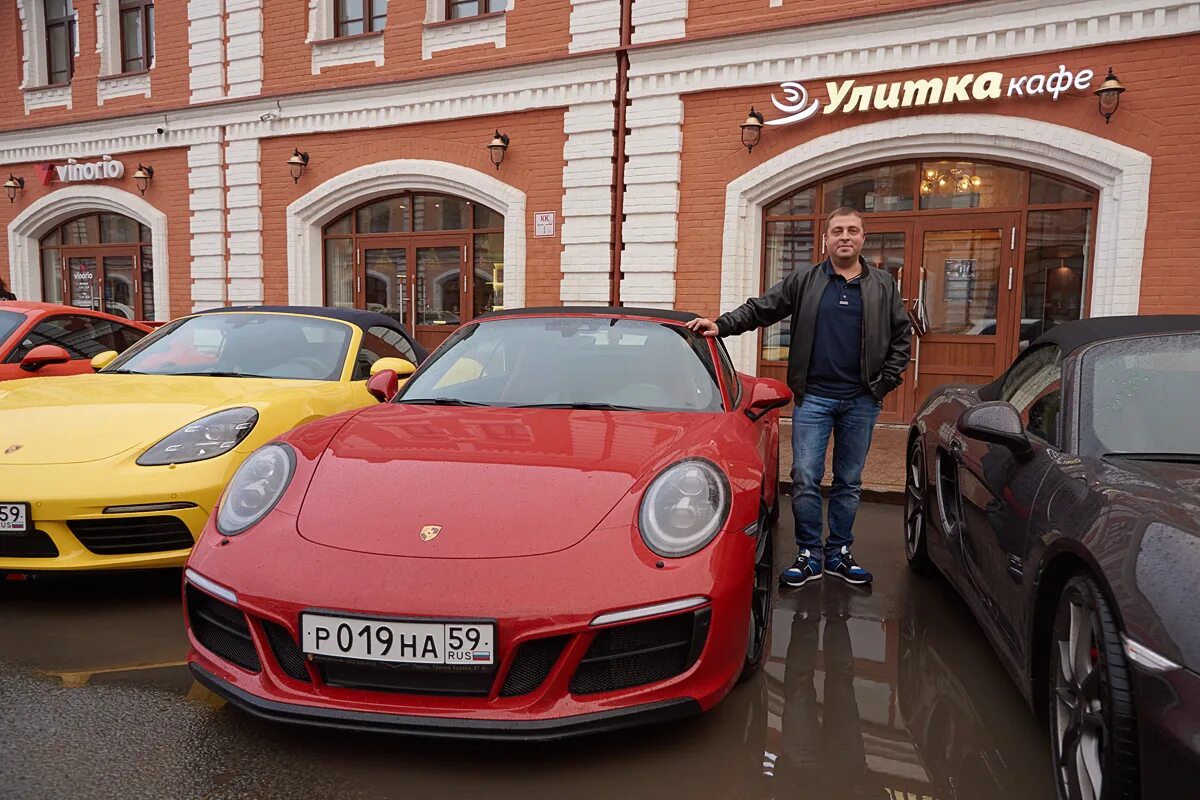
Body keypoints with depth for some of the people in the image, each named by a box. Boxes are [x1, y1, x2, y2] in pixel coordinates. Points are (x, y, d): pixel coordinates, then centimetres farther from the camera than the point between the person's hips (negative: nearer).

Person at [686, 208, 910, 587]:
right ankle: (809, 555, 10)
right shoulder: (804, 281, 4)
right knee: (805, 479, -3)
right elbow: (759, 309, 3)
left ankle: (839, 553, 23)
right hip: (813, 397, -1)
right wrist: (721, 325, -10)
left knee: (849, 482, 10)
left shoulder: (883, 285, 8)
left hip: (861, 400, 2)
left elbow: (901, 335, 11)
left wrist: (886, 381, 2)